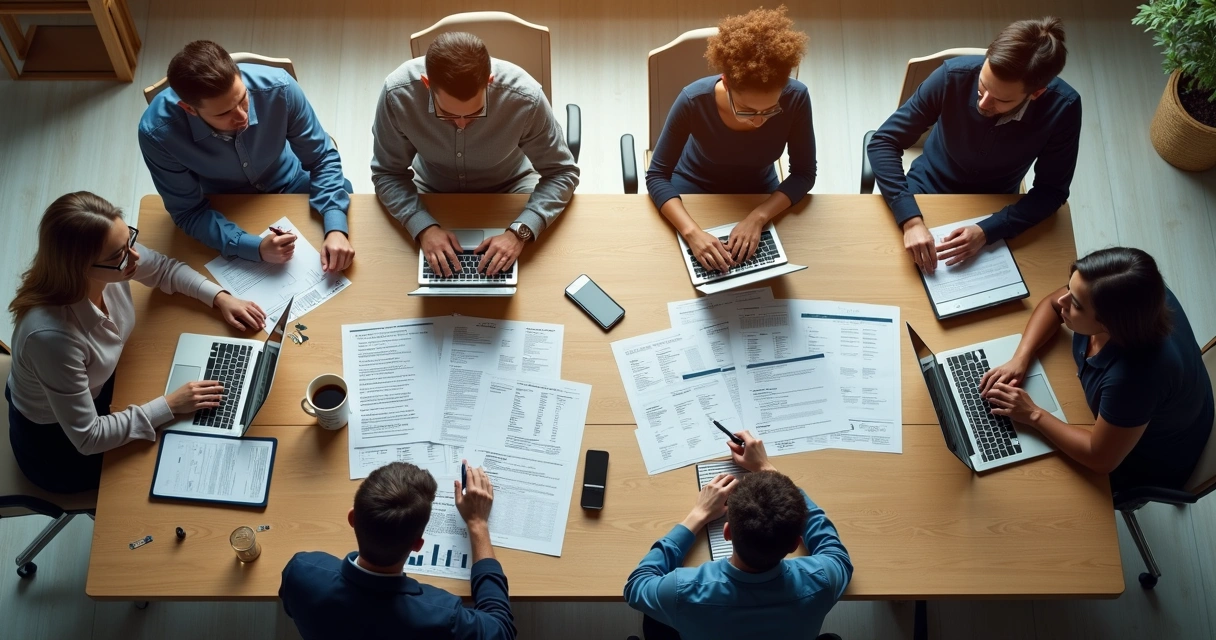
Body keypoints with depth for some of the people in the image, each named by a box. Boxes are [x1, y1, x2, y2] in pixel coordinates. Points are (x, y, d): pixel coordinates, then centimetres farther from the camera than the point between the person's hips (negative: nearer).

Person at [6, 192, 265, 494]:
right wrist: (170, 405, -28)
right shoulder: (51, 336, -43)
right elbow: (87, 438, -32)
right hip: (57, 445, -6)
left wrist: (220, 298, -13)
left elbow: (166, 269, 1)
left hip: (96, 389, 6)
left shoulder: (111, 262, -25)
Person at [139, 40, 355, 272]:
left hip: (288, 185, 2)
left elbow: (322, 158, -19)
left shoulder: (278, 87, -31)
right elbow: (189, 213, -22)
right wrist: (256, 248, -38)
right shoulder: (158, 133, -32)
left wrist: (336, 228, -34)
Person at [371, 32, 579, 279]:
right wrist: (424, 227, -34)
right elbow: (388, 174, -17)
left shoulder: (524, 97, -33)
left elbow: (561, 172, -21)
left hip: (509, 188, 0)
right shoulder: (397, 93, -30)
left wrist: (520, 231, -36)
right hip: (432, 192, 0)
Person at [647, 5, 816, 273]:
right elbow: (657, 175, -27)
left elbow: (803, 173, -19)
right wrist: (692, 231, -43)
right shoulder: (694, 101, -35)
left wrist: (758, 217, -36)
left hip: (757, 188, 1)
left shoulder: (795, 98, -31)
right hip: (695, 186, -1)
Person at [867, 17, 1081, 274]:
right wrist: (911, 220, -38)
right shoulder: (954, 76, -30)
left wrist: (987, 231, -33)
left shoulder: (1062, 108, -28)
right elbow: (883, 143, -26)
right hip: (927, 192, -1)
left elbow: (1051, 191, -18)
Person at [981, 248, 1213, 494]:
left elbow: (1101, 458, -31)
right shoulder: (1117, 298, -26)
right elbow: (1051, 304, -5)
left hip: (1150, 465, -6)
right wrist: (1020, 359, -17)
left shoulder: (1135, 375, -46)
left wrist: (1033, 415, -25)